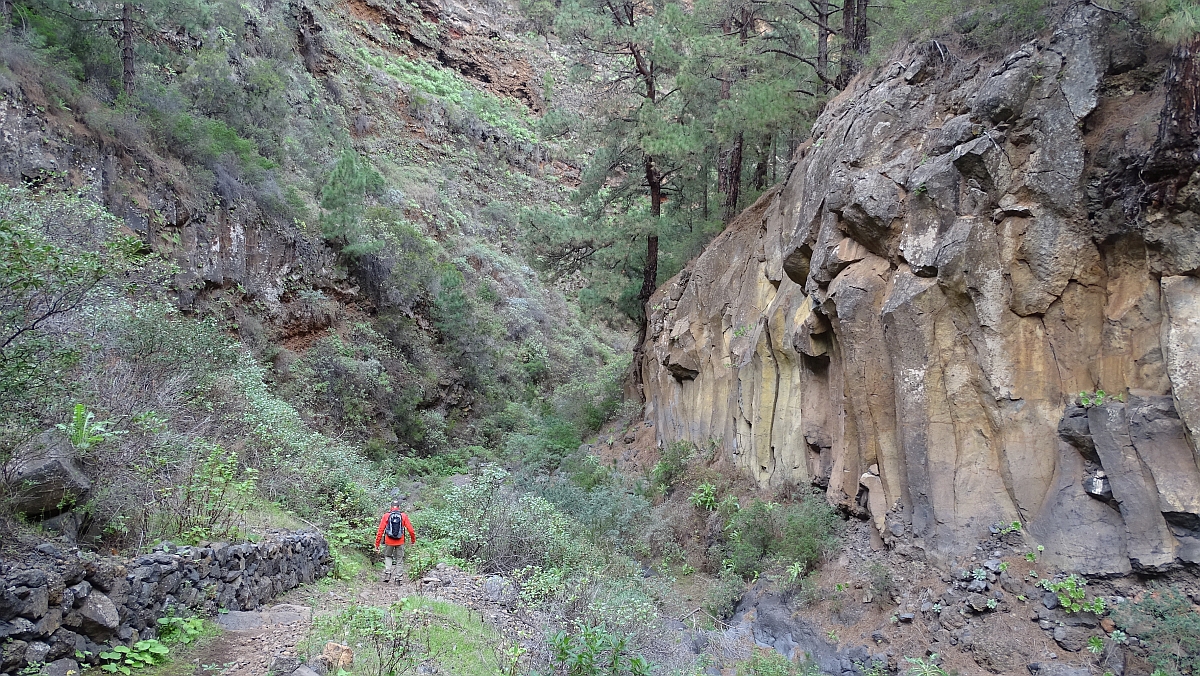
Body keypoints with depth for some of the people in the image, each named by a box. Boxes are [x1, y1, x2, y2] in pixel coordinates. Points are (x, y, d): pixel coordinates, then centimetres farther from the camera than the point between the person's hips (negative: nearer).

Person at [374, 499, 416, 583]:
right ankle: (399, 578, 11)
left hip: (388, 542, 0)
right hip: (400, 542, 0)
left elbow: (381, 530, -5)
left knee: (388, 557, 20)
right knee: (399, 559, 12)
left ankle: (387, 575, 3)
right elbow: (410, 529, 0)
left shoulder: (386, 515, -3)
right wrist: (413, 540, 17)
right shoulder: (403, 516, -1)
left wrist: (377, 544, 0)